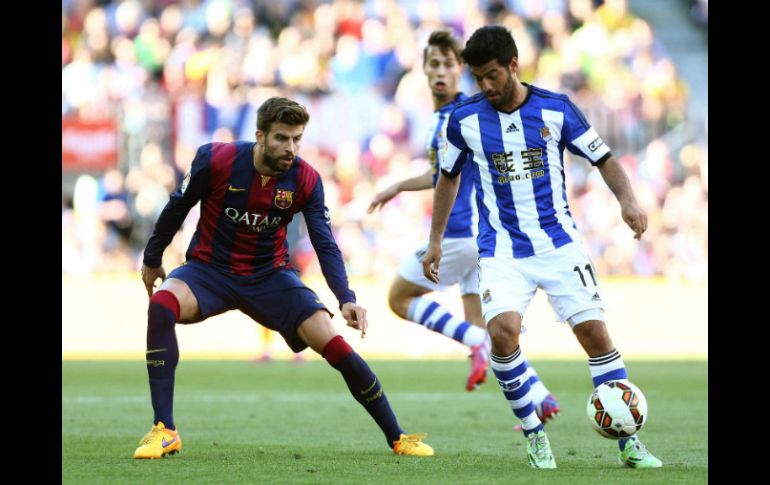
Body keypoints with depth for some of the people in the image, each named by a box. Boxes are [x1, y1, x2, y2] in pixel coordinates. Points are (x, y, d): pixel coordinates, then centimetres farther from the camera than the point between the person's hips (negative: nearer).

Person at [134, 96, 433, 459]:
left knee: (334, 345, -15)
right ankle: (164, 431, -29)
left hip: (269, 277, 1)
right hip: (209, 269, -1)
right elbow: (178, 206, -1)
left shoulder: (306, 181, -11)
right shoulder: (216, 160, -17)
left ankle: (397, 438, 3)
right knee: (161, 305, -34)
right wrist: (152, 259, 10)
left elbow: (325, 246, -11)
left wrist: (346, 299, -26)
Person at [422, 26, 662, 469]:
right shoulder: (465, 119, -1)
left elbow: (605, 160, 2)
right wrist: (435, 242, 17)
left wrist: (628, 199, -17)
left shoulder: (556, 109, -4)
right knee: (503, 332, -24)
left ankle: (629, 443, 5)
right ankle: (534, 435, -7)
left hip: (558, 244, 0)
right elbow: (449, 178, 15)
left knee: (596, 333, -6)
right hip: (501, 248, 0)